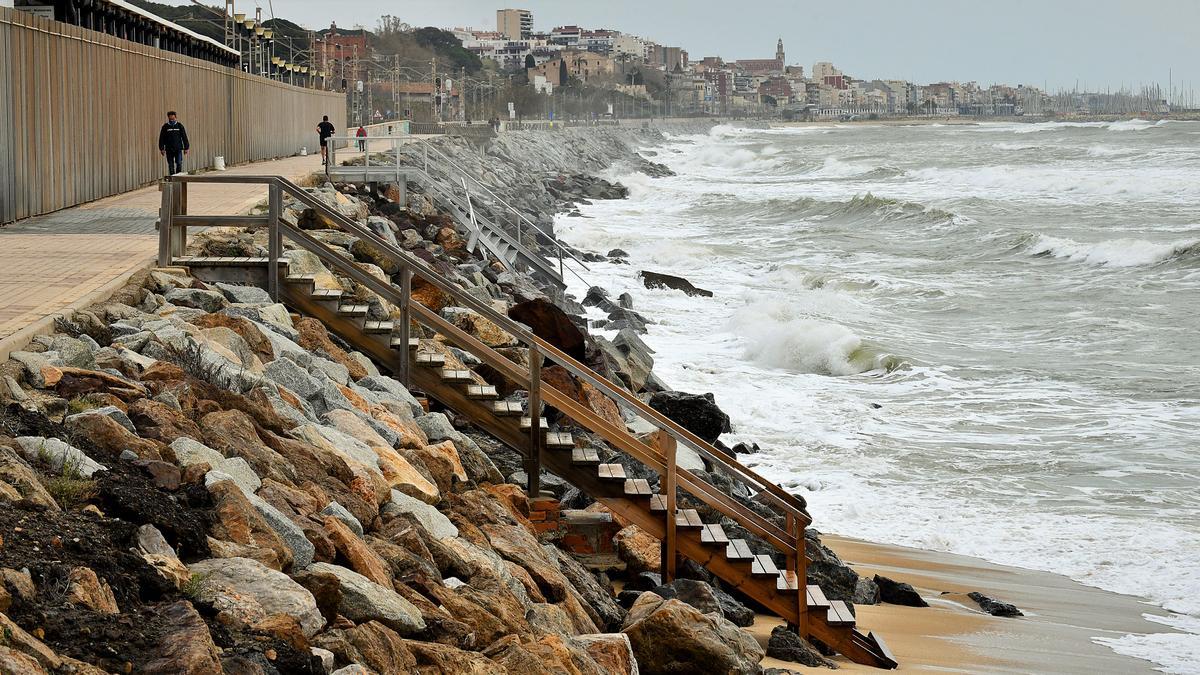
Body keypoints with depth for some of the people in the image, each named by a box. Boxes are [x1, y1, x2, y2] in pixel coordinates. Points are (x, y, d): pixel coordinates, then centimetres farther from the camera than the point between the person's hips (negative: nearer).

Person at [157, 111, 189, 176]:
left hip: (178, 149, 0)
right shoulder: (165, 127, 4)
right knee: (171, 166, 2)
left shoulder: (179, 126, 5)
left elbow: (184, 137, 7)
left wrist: (186, 148, 3)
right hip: (169, 150, 0)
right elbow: (161, 138, 4)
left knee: (179, 164, -8)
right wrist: (161, 149, -2)